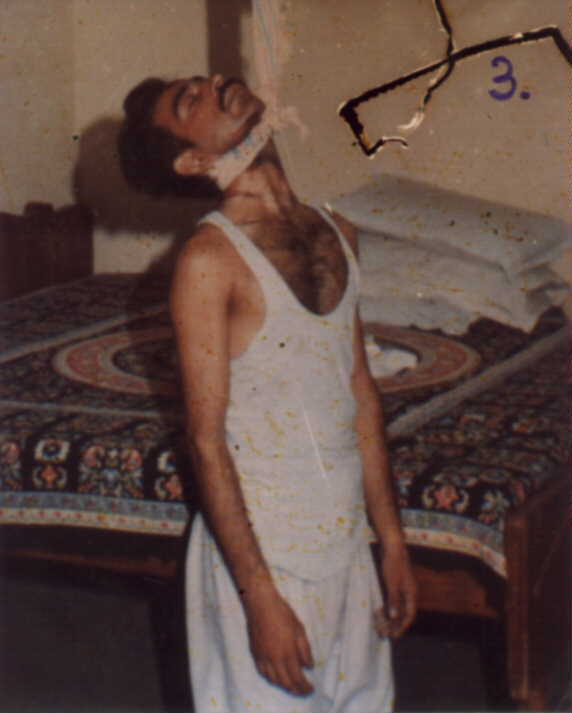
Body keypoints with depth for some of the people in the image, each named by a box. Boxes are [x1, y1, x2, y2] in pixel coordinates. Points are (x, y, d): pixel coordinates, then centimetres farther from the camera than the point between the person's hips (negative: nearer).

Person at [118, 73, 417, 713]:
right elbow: (206, 440, -16)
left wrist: (391, 538, 12)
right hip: (265, 550, -6)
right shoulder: (209, 260, -15)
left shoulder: (337, 235, 6)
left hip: (347, 540, 6)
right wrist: (259, 596, -18)